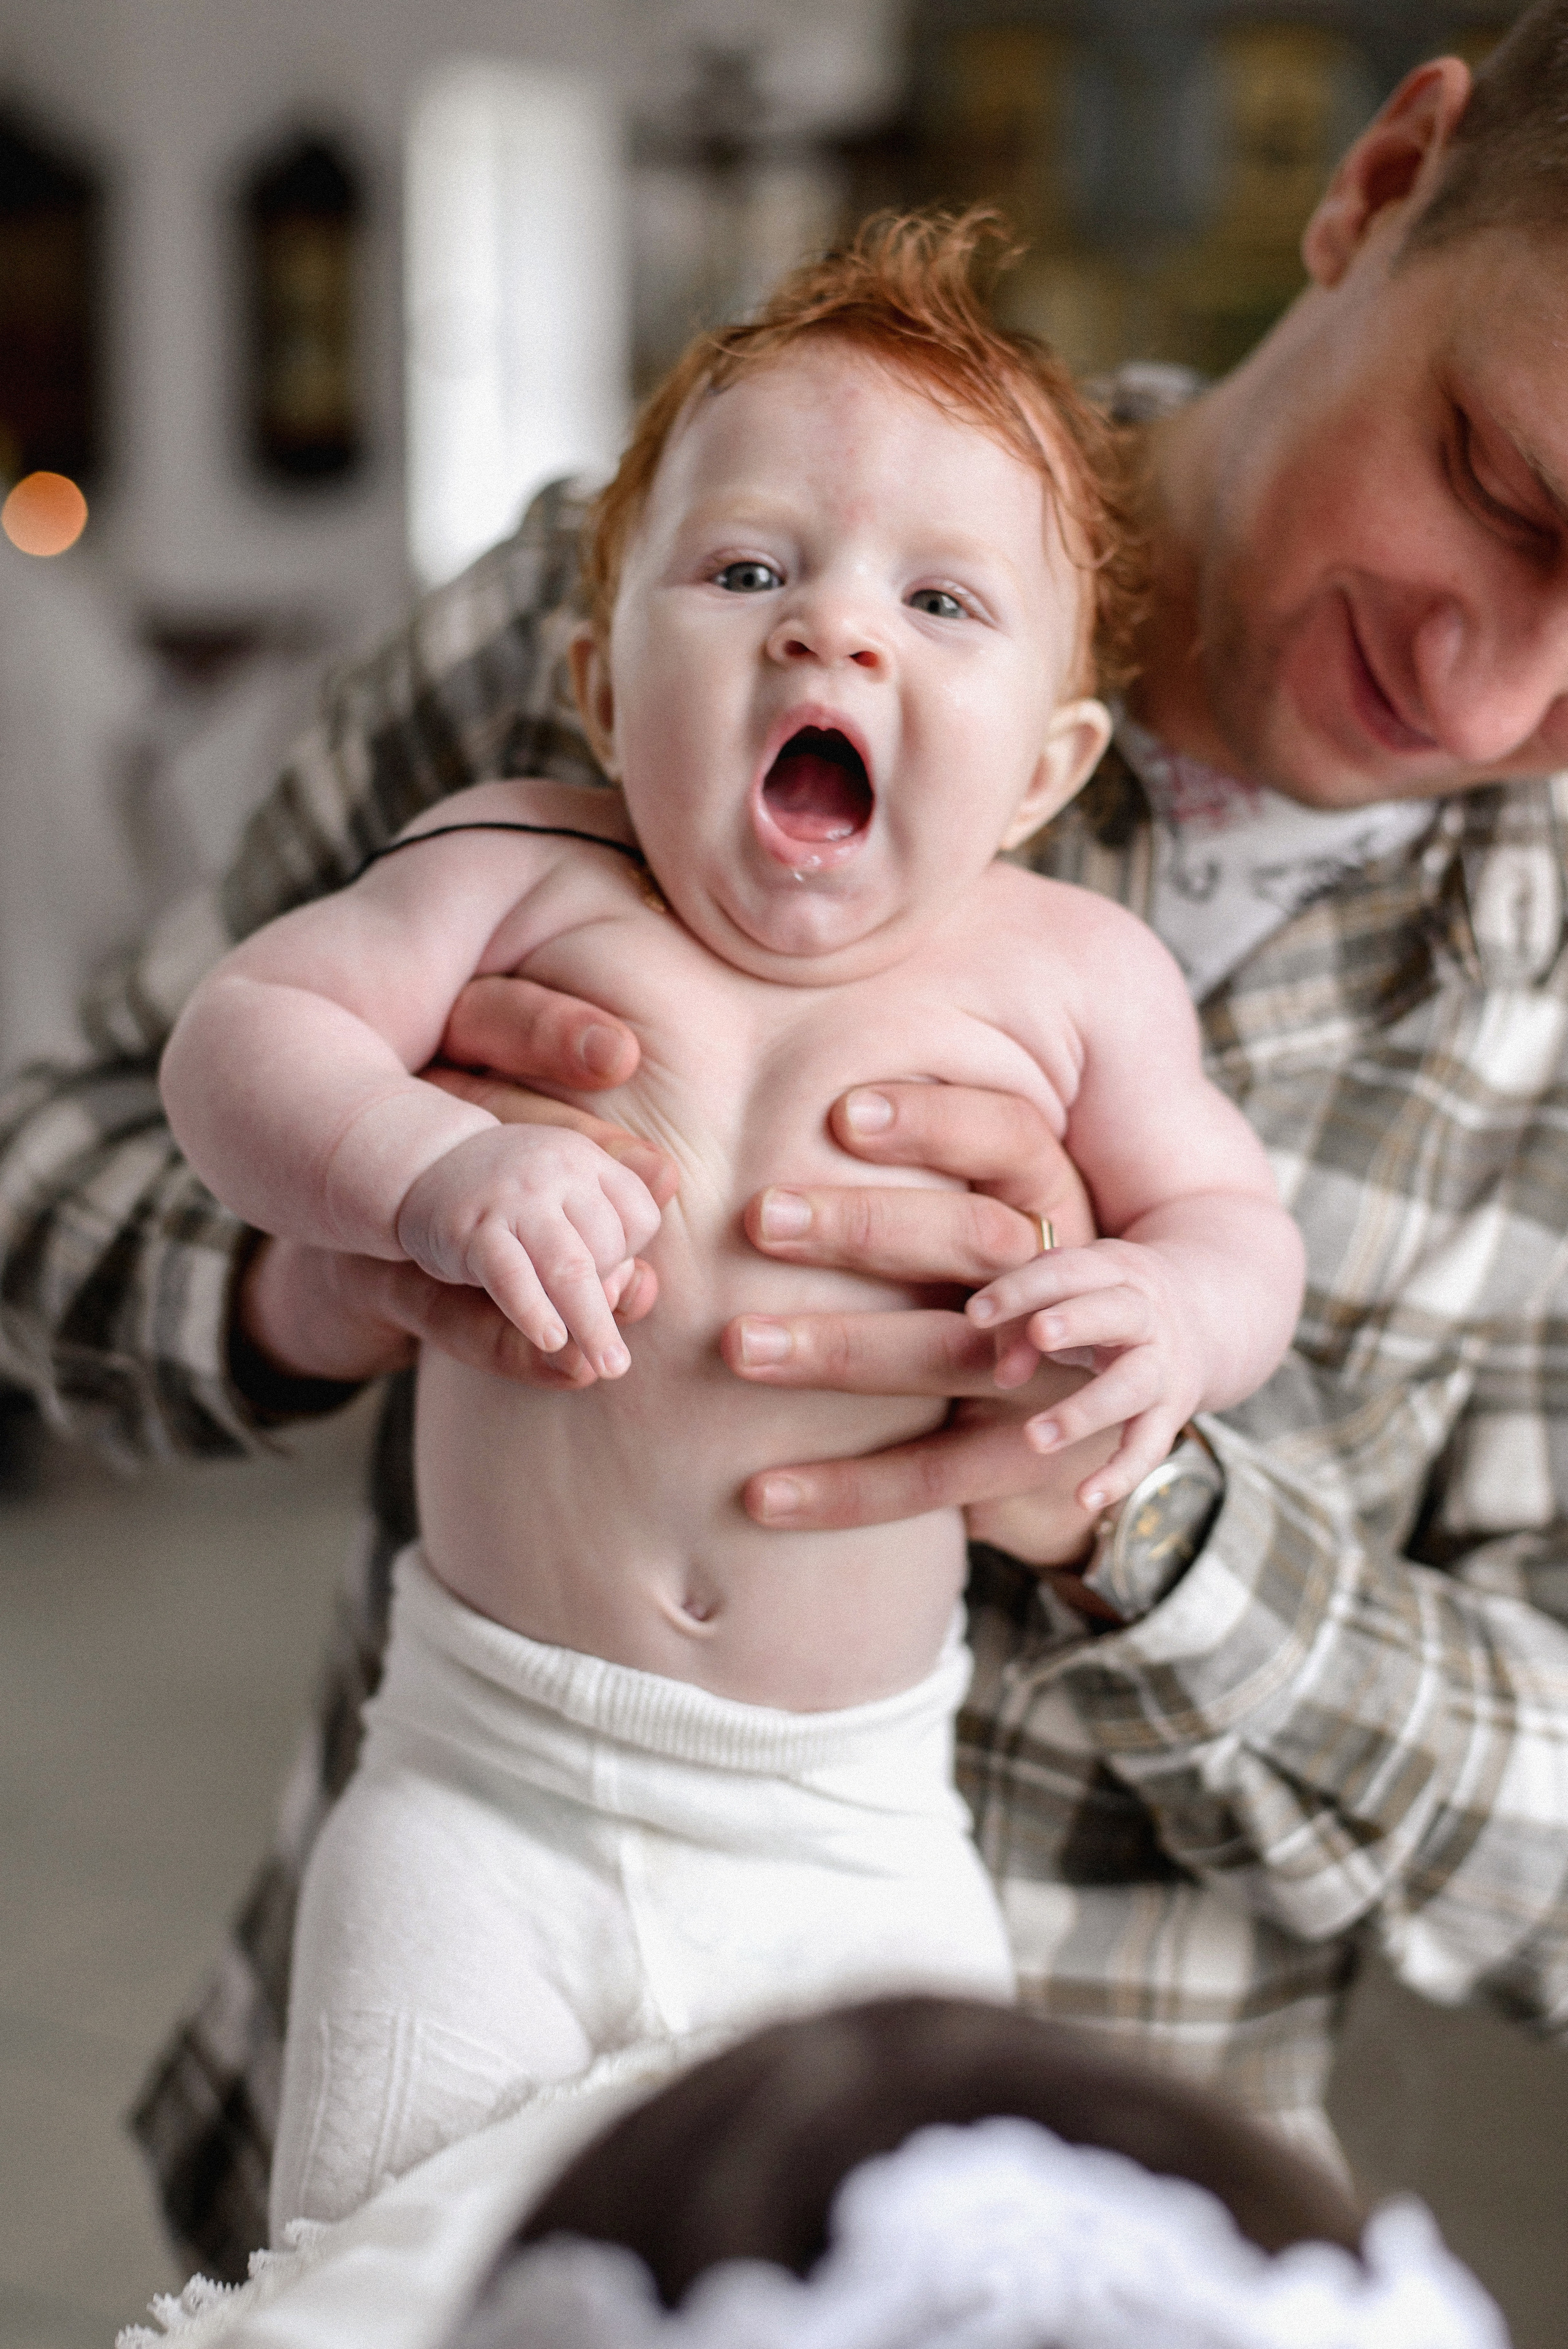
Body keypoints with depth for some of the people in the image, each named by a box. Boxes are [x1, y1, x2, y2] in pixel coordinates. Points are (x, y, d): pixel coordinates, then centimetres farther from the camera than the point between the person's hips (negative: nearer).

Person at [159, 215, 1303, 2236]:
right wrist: (434, 1171, -27)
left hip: (850, 1837, 1)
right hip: (487, 1786, 0)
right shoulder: (521, 875, -5)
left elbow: (1230, 1214, 5)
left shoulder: (1074, 973, -3)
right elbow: (237, 1033, -7)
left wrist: (1169, 1310, -19)